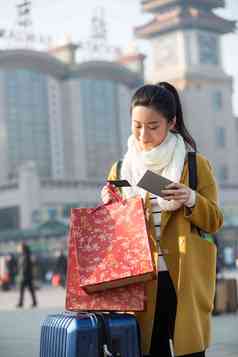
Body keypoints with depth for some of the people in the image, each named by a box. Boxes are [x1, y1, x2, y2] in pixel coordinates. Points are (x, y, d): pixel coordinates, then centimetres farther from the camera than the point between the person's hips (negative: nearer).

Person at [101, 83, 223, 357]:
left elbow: (214, 222, 3)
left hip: (184, 279, -2)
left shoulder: (196, 164, 3)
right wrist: (110, 207, -6)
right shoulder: (120, 170, 9)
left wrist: (191, 200, -16)